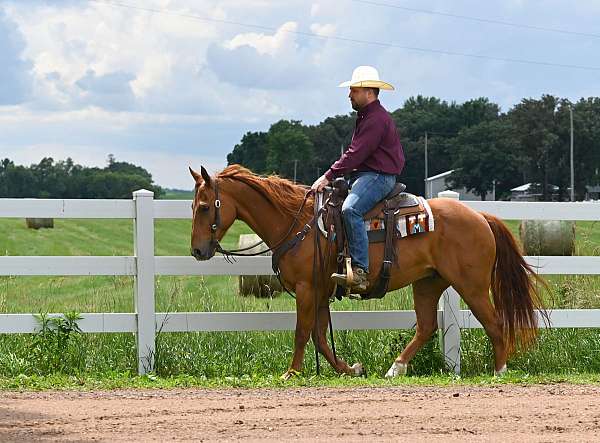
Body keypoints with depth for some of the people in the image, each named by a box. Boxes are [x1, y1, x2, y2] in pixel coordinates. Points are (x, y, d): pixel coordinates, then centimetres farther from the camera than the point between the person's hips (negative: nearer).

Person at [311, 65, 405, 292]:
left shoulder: (376, 119, -14)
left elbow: (356, 154, -20)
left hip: (379, 177, -12)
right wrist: (331, 176, 14)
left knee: (350, 209, -33)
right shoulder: (365, 116, 22)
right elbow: (354, 153, 24)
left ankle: (360, 272, -40)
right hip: (362, 175, 12)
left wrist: (328, 176, -20)